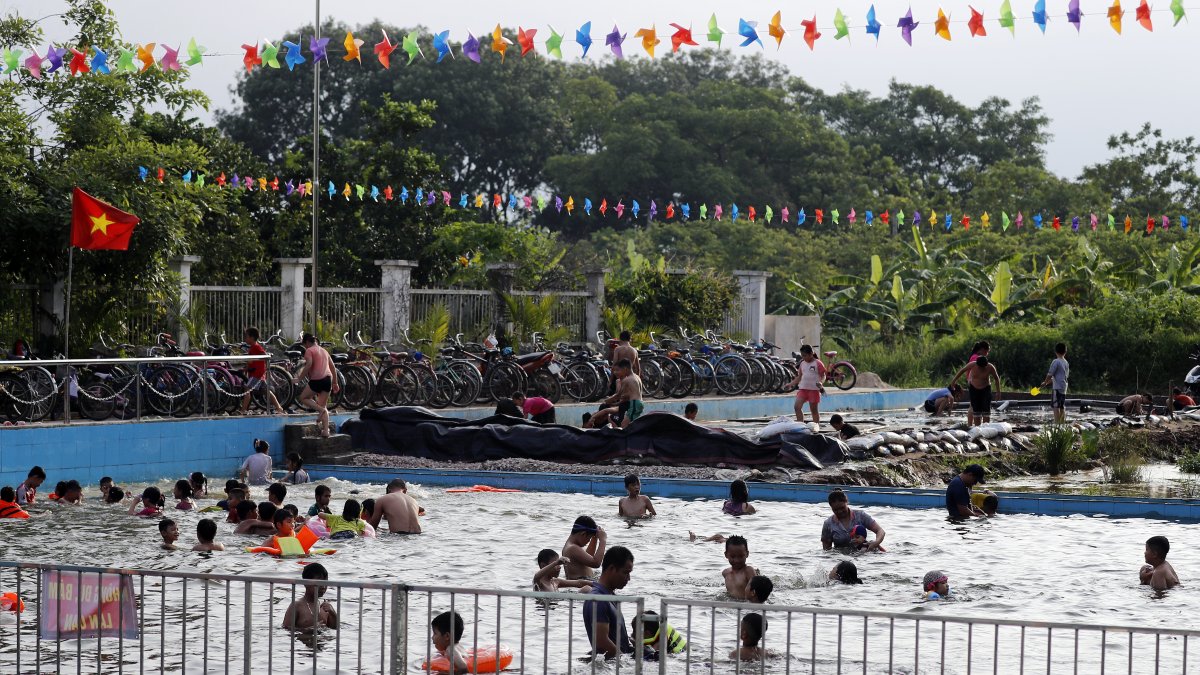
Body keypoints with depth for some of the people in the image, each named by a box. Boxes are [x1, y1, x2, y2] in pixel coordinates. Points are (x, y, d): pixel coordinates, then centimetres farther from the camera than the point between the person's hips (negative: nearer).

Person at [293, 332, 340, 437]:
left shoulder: (309, 350, -1)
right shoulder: (324, 350, 21)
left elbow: (309, 365, -17)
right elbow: (332, 367, 22)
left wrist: (299, 378, -14)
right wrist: (335, 383, 27)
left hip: (317, 379, -7)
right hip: (328, 379, 7)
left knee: (303, 398, 12)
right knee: (323, 405, 13)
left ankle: (320, 410, -12)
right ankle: (326, 430, 1)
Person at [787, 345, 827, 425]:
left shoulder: (818, 363, -5)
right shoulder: (802, 364, 13)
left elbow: (823, 376, -5)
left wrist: (820, 382, -26)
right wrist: (790, 384, 12)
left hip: (814, 389, -5)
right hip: (803, 388, 5)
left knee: (814, 410, 2)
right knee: (797, 407, -9)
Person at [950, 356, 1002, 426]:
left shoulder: (990, 368, -20)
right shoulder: (972, 365, -20)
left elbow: (997, 378, -4)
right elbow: (962, 370, -3)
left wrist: (998, 392, -1)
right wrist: (954, 380, 5)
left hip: (986, 389, -1)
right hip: (973, 389, 1)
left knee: (986, 410, -9)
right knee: (976, 410, -1)